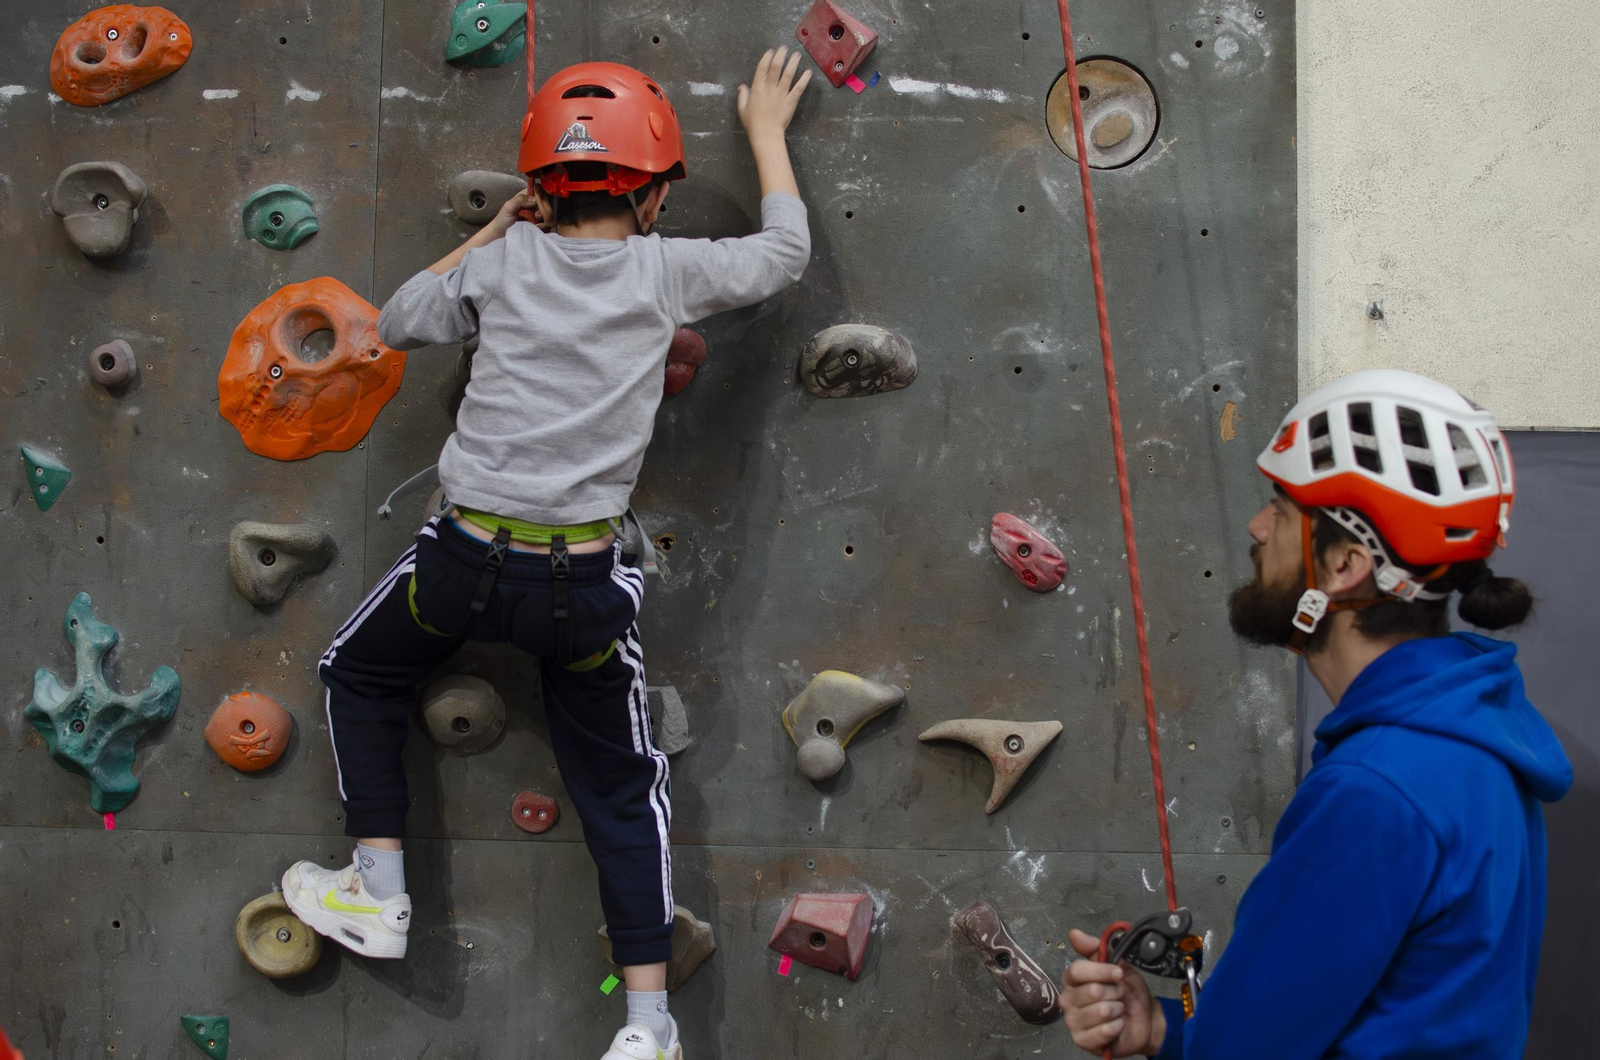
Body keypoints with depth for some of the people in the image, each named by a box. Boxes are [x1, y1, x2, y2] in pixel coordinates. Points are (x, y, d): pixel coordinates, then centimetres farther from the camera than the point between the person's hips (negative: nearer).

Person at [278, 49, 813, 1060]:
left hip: (467, 559, 0)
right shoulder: (665, 272, -1)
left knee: (360, 675, 29)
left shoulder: (506, 260, 2)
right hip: (583, 579, 0)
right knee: (625, 786, 13)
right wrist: (766, 128, 28)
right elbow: (785, 253, 16)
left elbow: (398, 322, 18)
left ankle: (378, 893, 25)